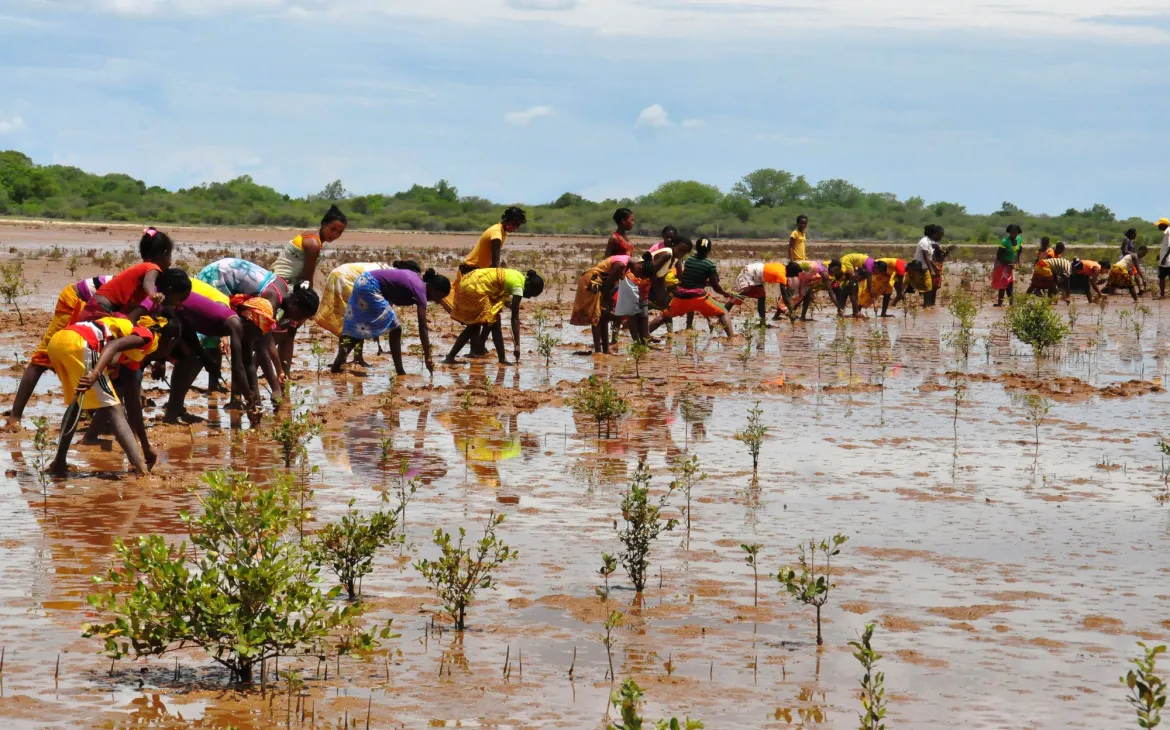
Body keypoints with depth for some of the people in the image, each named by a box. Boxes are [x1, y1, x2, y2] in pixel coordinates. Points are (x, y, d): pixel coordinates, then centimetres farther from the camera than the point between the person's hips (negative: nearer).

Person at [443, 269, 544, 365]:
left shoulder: (518, 276, 12)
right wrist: (517, 345, -13)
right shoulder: (518, 286, -12)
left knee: (474, 325, 19)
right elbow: (515, 318, -13)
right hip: (476, 288, -10)